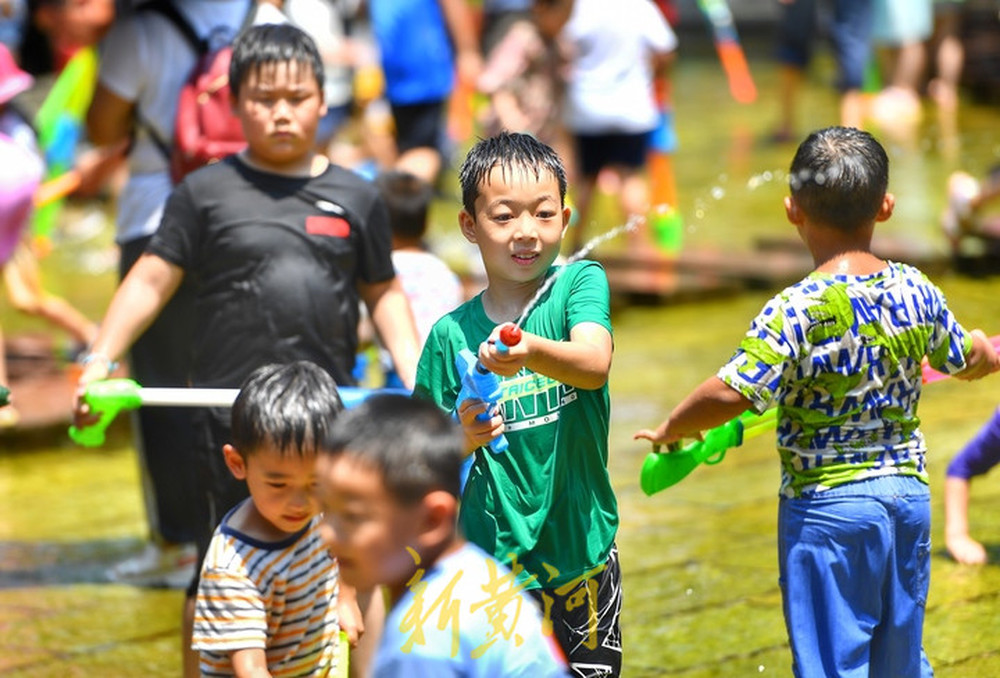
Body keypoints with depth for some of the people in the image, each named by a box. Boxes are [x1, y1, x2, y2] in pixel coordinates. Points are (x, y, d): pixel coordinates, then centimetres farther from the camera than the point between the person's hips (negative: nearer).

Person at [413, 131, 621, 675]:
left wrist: (531, 350, -43)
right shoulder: (452, 333, 0)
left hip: (580, 554, -1)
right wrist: (464, 438, -17)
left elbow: (595, 365, -24)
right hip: (489, 559, 1)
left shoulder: (579, 283, -3)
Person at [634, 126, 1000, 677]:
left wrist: (669, 431, -7)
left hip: (826, 506, -5)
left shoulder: (797, 309, -19)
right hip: (908, 492, 5)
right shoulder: (917, 291, -1)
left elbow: (732, 394, -25)